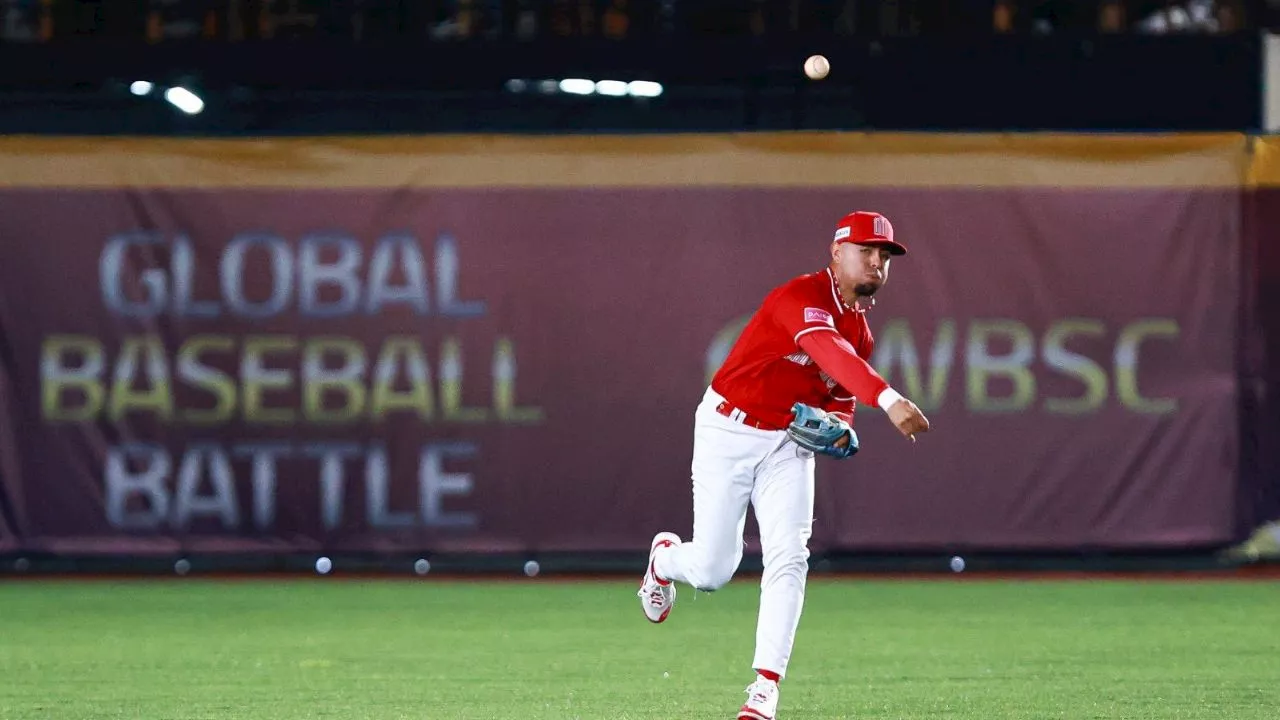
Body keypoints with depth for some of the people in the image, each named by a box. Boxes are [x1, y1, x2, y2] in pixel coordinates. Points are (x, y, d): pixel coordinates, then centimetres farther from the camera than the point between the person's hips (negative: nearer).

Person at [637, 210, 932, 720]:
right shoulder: (803, 298, -24)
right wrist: (888, 399, -59)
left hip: (789, 442, 6)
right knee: (712, 570, 1)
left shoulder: (860, 329, 3)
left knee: (789, 559, -12)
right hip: (729, 433, -6)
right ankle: (664, 558, 39)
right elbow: (829, 352, -44)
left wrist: (841, 427, -9)